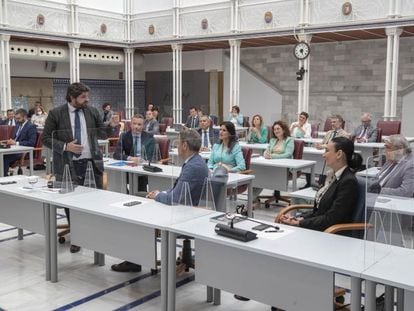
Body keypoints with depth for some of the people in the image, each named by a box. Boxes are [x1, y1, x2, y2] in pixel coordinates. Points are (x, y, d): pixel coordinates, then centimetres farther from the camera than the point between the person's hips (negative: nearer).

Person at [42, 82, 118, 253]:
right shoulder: (56, 114, -4)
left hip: (92, 161, 2)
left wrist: (111, 126, -9)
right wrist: (65, 146, -15)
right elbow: (46, 138, -2)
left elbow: (101, 134, 11)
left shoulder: (93, 111, 5)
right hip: (70, 164, -2)